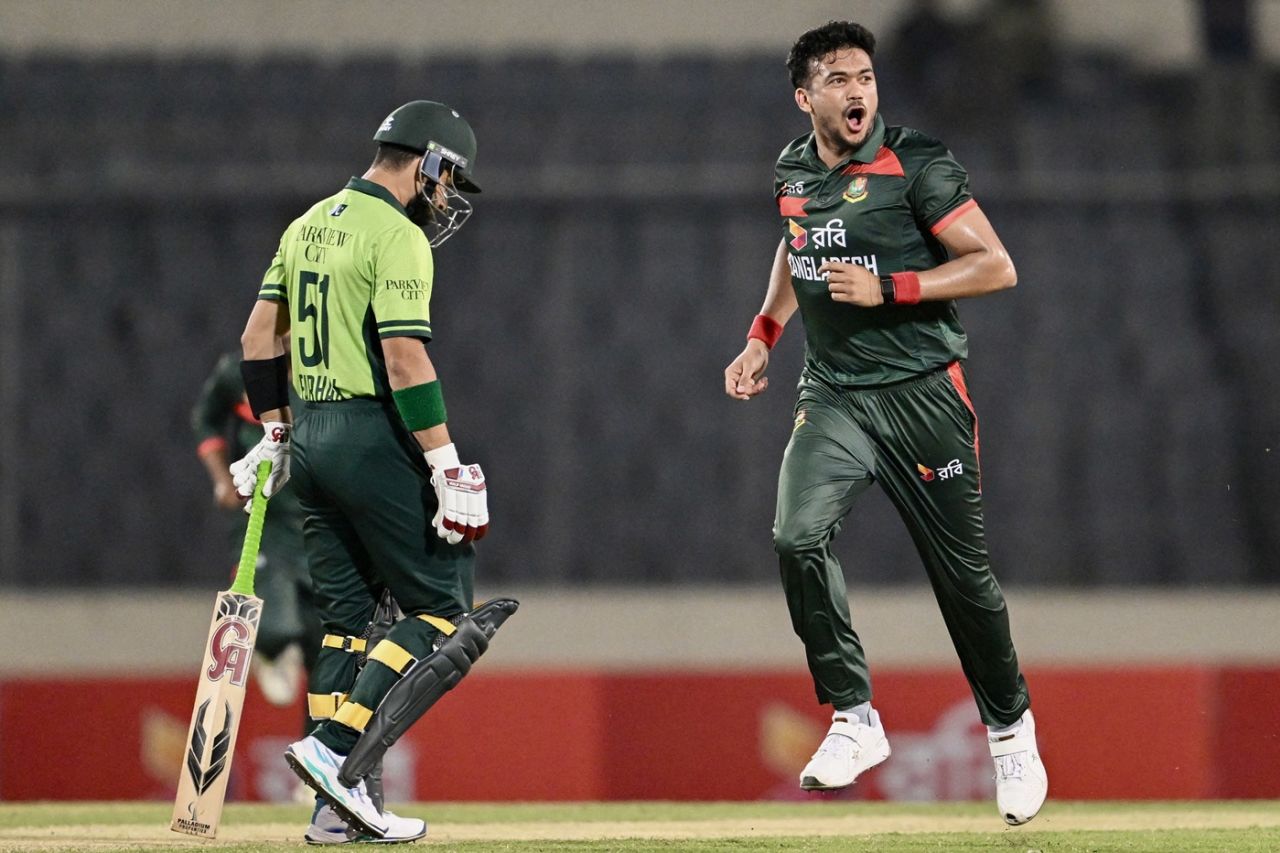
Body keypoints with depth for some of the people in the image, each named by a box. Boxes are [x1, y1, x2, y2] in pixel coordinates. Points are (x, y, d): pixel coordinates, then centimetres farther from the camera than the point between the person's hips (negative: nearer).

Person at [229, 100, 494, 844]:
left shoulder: (308, 226, 14)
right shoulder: (398, 238, -12)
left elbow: (259, 337, 17)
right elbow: (406, 360, -19)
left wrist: (274, 434, 23)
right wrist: (447, 469, -18)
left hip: (310, 440, 9)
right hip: (372, 439, -9)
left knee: (347, 617, 11)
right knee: (441, 608, -2)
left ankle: (336, 808, 7)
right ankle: (335, 751, -15)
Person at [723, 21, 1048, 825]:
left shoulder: (917, 165, -11)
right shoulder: (795, 171, 6)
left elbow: (996, 267, -13)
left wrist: (887, 288, -20)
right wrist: (762, 337, 20)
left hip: (922, 391, -4)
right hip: (833, 396, 4)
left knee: (963, 573, 3)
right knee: (799, 534, -21)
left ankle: (1010, 727, 25)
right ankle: (854, 719, -11)